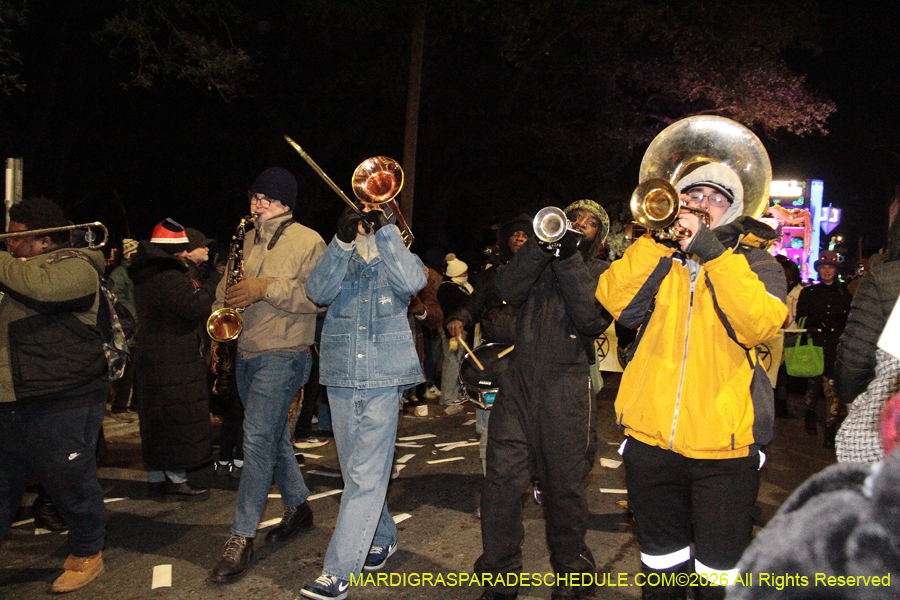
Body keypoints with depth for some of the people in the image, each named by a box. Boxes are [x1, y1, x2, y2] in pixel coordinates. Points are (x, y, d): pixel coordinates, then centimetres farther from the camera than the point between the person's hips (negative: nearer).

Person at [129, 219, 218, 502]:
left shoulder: (147, 272, 13)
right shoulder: (167, 276, -18)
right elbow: (195, 308, -23)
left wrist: (190, 263, 16)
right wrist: (212, 286, -7)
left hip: (152, 357, 10)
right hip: (174, 361, -10)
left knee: (157, 420, 14)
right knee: (180, 418, -1)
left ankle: (155, 479, 22)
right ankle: (176, 481, 6)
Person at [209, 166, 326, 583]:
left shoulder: (308, 242, -7)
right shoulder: (249, 240, 13)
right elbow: (230, 284, 21)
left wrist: (267, 288, -23)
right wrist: (222, 307, -1)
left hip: (282, 355, -7)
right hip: (246, 352, 7)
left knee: (258, 439, -11)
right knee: (274, 435, 16)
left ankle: (241, 540, -4)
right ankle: (298, 508, 33)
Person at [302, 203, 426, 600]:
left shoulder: (397, 260, 6)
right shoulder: (340, 260, 11)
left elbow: (412, 281, -17)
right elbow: (318, 292, -9)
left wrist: (383, 229, -18)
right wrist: (343, 240, -18)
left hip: (384, 379, -4)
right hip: (340, 379, 4)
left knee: (365, 475, -8)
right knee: (356, 472, 14)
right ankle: (382, 538, 35)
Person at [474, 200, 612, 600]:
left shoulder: (601, 272, 10)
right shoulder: (540, 260, 16)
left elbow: (594, 320, -9)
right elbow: (508, 289, -4)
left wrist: (570, 261, -12)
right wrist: (542, 245, -12)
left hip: (567, 391, -1)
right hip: (518, 385, 2)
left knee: (564, 487, 5)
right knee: (501, 480, -3)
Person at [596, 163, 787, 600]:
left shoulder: (755, 262, 5)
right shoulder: (658, 258, 10)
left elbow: (759, 325, -17)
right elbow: (616, 302, -10)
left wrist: (709, 251, -19)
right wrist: (659, 237, -14)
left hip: (724, 443, -2)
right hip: (650, 437, 3)